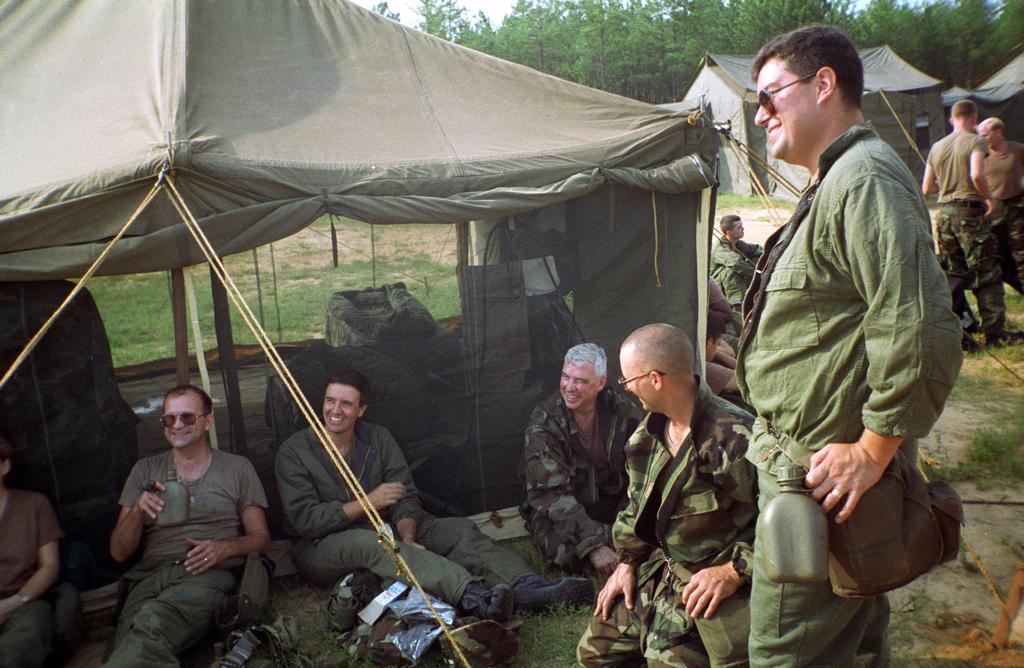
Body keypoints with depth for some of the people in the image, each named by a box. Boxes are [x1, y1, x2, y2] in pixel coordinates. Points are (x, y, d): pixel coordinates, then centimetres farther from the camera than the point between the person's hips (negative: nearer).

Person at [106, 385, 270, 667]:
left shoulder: (237, 468, 16)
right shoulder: (145, 470, 21)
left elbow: (260, 537, 16)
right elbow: (118, 552, 18)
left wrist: (226, 548, -7)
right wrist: (138, 510, -3)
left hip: (208, 574, -2)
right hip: (149, 576, 2)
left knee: (151, 624, -37)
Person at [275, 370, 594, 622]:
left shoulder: (377, 438, 5)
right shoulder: (294, 451, -6)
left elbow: (405, 498, 1)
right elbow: (304, 519, -13)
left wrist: (407, 537, -19)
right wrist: (367, 503, -16)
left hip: (382, 531, 5)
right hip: (323, 547, -5)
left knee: (457, 528, -18)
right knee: (368, 541, -40)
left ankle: (527, 588, -41)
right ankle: (472, 596, -58)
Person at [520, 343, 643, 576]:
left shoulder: (624, 412, -7)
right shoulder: (544, 421, -16)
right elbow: (552, 492, -23)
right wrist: (593, 545, -31)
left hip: (615, 508, 2)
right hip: (562, 513, -2)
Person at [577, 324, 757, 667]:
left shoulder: (737, 439, -25)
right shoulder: (648, 433, 3)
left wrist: (735, 571, -23)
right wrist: (627, 562, 11)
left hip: (719, 586, -7)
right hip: (660, 571, 8)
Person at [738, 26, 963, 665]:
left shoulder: (864, 179, -19)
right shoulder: (833, 183, 17)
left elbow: (921, 329, -29)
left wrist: (871, 452, -23)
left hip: (825, 475, -11)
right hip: (803, 464, 11)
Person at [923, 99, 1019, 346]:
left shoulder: (937, 147, 11)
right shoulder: (976, 141, -6)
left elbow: (926, 188, 11)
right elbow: (977, 175, -23)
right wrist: (989, 197, -7)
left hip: (944, 212, 6)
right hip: (970, 212, -6)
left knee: (952, 274, 11)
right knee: (987, 274, 0)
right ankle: (995, 332, 1)